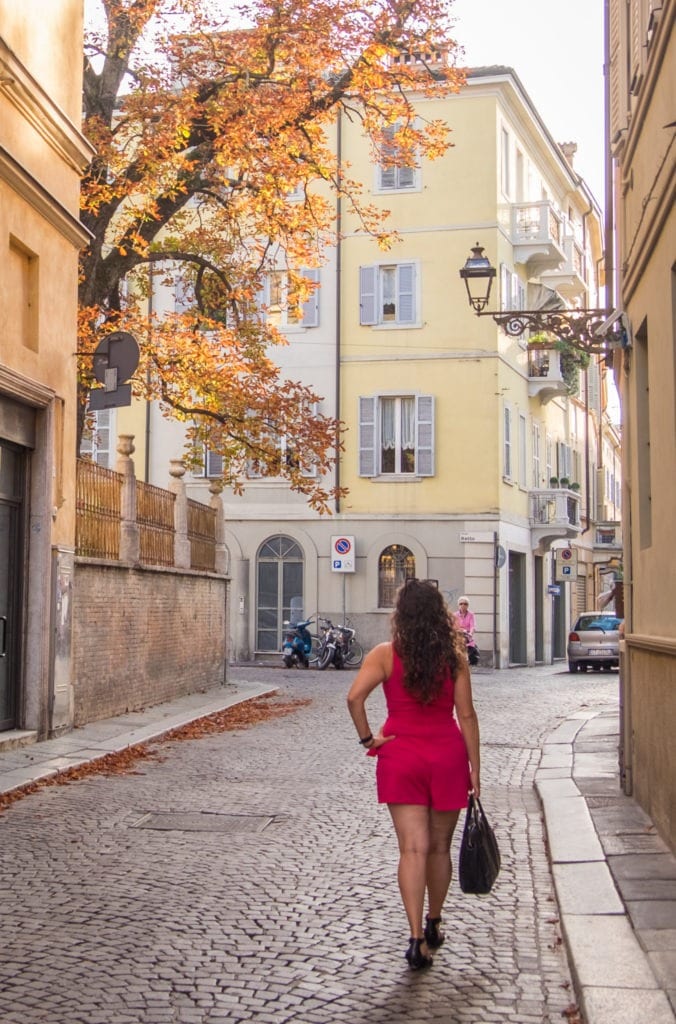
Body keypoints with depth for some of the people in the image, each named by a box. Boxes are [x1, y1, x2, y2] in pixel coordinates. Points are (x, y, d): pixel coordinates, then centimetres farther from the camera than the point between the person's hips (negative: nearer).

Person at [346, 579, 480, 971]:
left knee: (413, 847, -2)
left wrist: (368, 738, -5)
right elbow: (466, 715, -2)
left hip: (401, 757, -1)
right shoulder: (454, 656, -3)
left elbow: (355, 697, -17)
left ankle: (417, 937, -11)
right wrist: (474, 768, 3)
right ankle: (434, 925, 29)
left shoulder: (386, 655, -5)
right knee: (439, 846, 15)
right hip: (447, 756, 1)